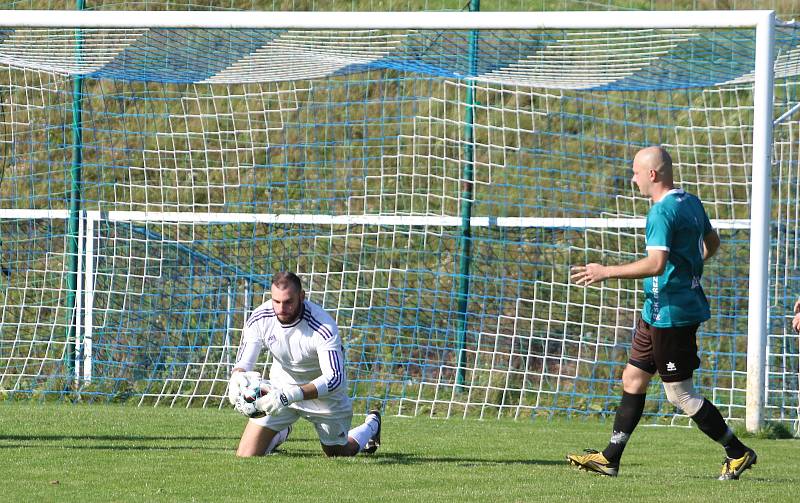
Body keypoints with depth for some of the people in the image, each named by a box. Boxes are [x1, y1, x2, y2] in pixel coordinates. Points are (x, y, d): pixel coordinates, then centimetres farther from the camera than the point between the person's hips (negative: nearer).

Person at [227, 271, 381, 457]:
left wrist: (292, 395, -54)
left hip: (324, 392, -3)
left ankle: (371, 425, 50)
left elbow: (334, 377, -40)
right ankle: (281, 434, 32)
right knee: (246, 456, -4)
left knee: (338, 454, 16)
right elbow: (243, 362, -15)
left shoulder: (324, 328, -33)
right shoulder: (259, 319, -21)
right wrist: (236, 381, -41)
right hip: (281, 387, 3)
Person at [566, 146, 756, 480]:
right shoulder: (691, 203, 11)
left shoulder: (662, 211, -19)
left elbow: (656, 264, -29)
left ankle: (737, 453, 5)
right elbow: (712, 242, 26)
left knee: (680, 395, -3)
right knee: (633, 379, 13)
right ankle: (610, 458, 17)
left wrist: (606, 272, -21)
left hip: (671, 312, -10)